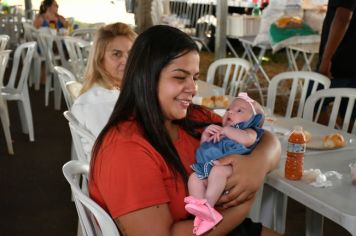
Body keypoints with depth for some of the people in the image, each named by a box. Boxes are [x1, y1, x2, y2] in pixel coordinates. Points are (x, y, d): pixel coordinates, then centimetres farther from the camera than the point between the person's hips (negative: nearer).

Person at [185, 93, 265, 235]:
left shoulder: (249, 131, 16)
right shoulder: (219, 131, 38)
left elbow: (247, 139, -12)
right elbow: (203, 150, 37)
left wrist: (226, 130, -3)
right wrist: (205, 134, 19)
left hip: (230, 168, -7)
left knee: (218, 170, -36)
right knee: (194, 177, -18)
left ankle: (207, 204, -41)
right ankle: (204, 212, -33)